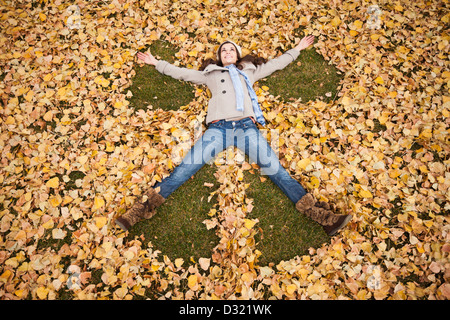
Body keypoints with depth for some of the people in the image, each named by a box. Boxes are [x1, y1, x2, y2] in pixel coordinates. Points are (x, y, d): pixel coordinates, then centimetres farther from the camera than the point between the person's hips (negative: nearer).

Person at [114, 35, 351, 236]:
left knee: (276, 171, -16)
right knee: (184, 170, -15)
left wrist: (296, 49, 48)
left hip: (246, 126, 0)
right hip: (218, 127, 0)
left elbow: (276, 64, 43)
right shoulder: (210, 74, 32)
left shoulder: (249, 72, 34)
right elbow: (181, 73, 36)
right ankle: (141, 210, -19)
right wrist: (157, 63, 38)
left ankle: (323, 217, -23)